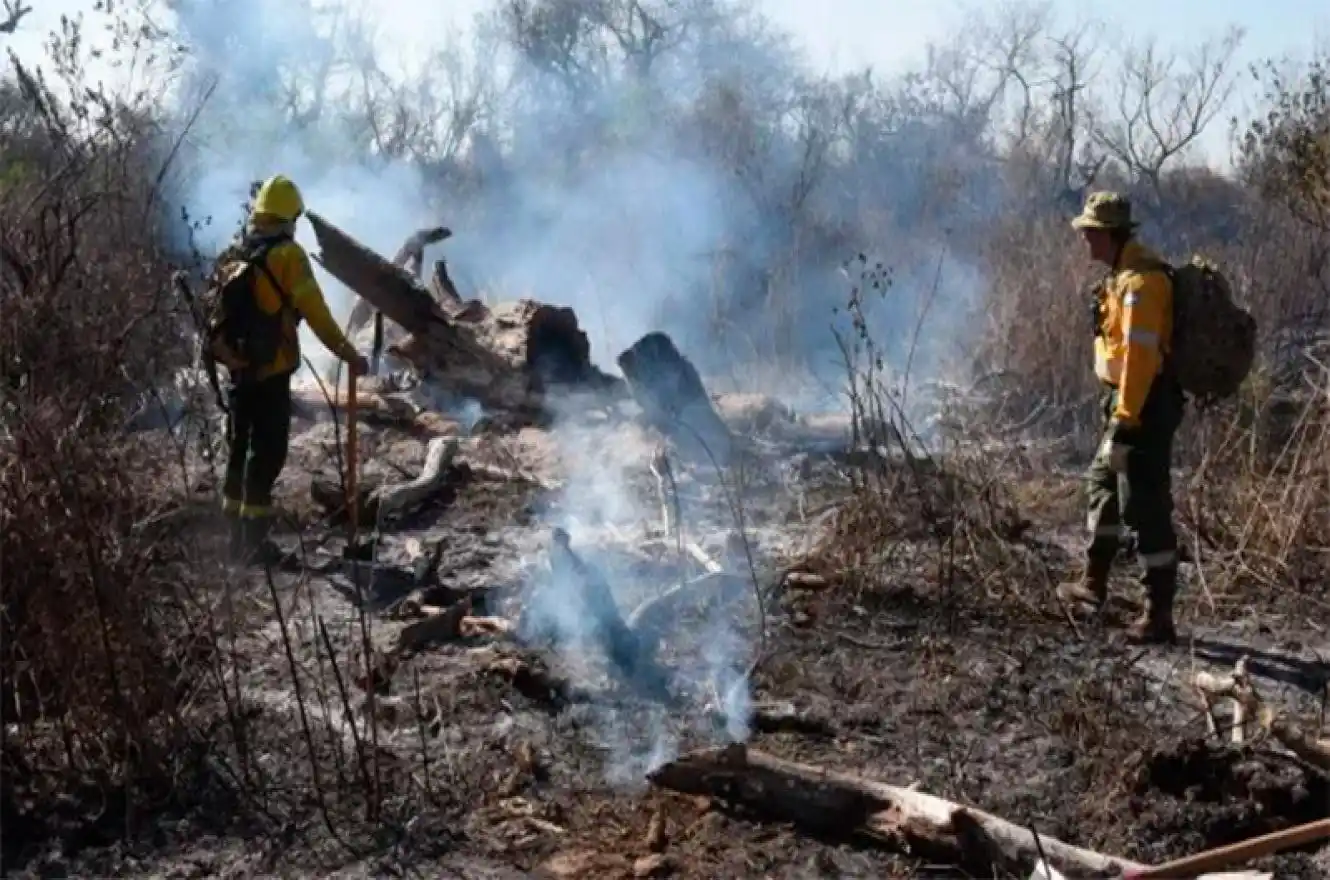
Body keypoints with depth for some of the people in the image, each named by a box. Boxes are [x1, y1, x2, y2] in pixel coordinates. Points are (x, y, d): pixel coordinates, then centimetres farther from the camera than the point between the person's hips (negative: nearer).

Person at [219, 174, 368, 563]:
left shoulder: (235, 252, 7)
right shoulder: (288, 255, -13)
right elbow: (316, 313, -17)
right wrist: (349, 354, -14)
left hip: (238, 365, 7)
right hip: (271, 368, -7)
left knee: (239, 448, 15)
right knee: (267, 451, -1)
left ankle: (236, 533, 22)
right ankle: (254, 540, -1)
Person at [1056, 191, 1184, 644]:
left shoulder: (1140, 279, -20)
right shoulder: (1126, 273, 13)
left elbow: (1139, 353, -26)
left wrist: (1125, 420, -28)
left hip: (1143, 406, -11)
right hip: (1131, 401, 11)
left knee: (1144, 506, -7)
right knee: (1103, 483, 23)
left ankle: (1159, 615, -1)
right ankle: (1094, 583, 37)